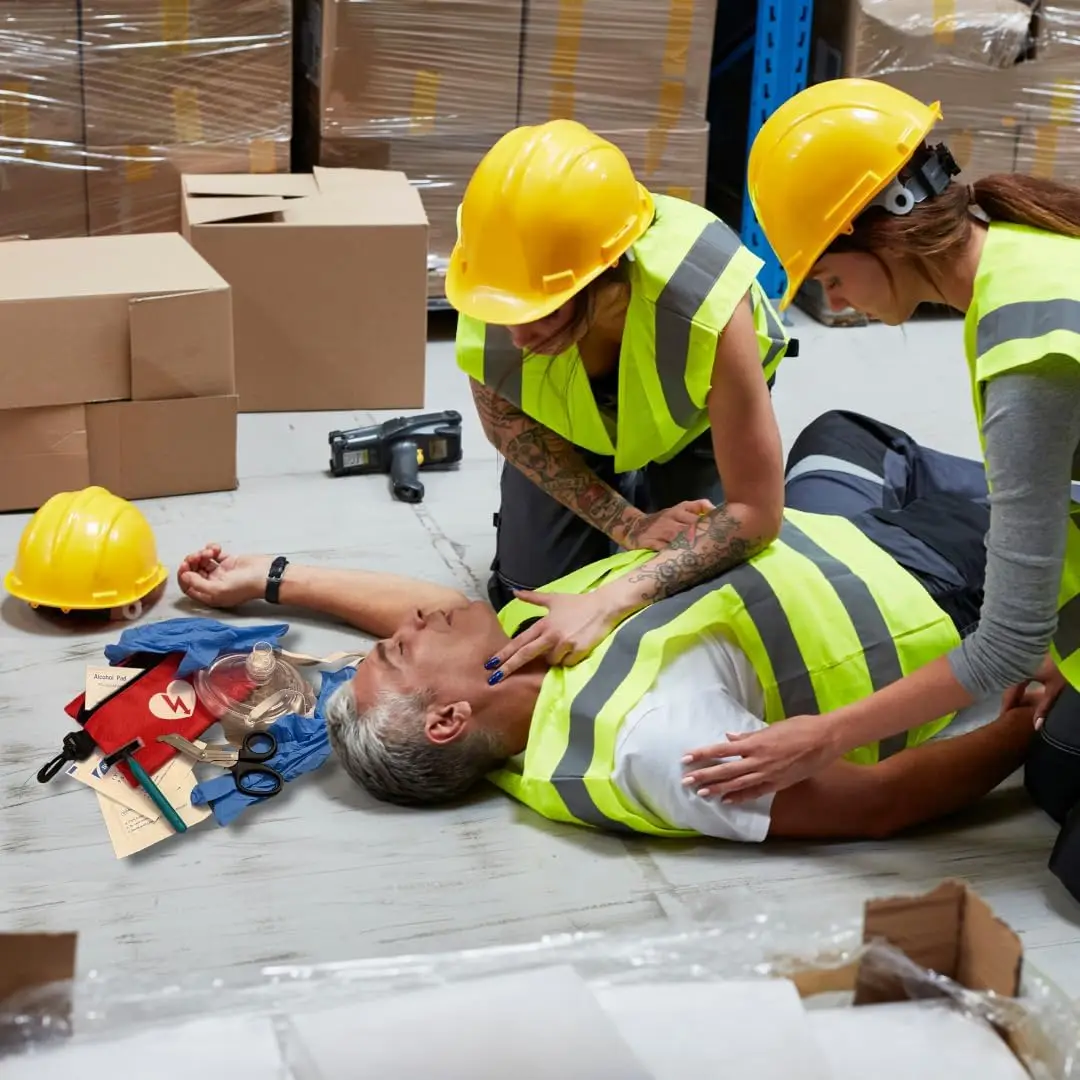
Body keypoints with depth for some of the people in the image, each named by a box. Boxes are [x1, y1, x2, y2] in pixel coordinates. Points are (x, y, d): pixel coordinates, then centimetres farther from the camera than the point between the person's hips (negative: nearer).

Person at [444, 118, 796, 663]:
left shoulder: (706, 310, -46)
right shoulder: (485, 317, -39)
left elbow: (756, 511, -38)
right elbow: (510, 429, -16)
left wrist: (612, 602, -46)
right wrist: (628, 524, -23)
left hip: (697, 419, -1)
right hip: (571, 423, 2)